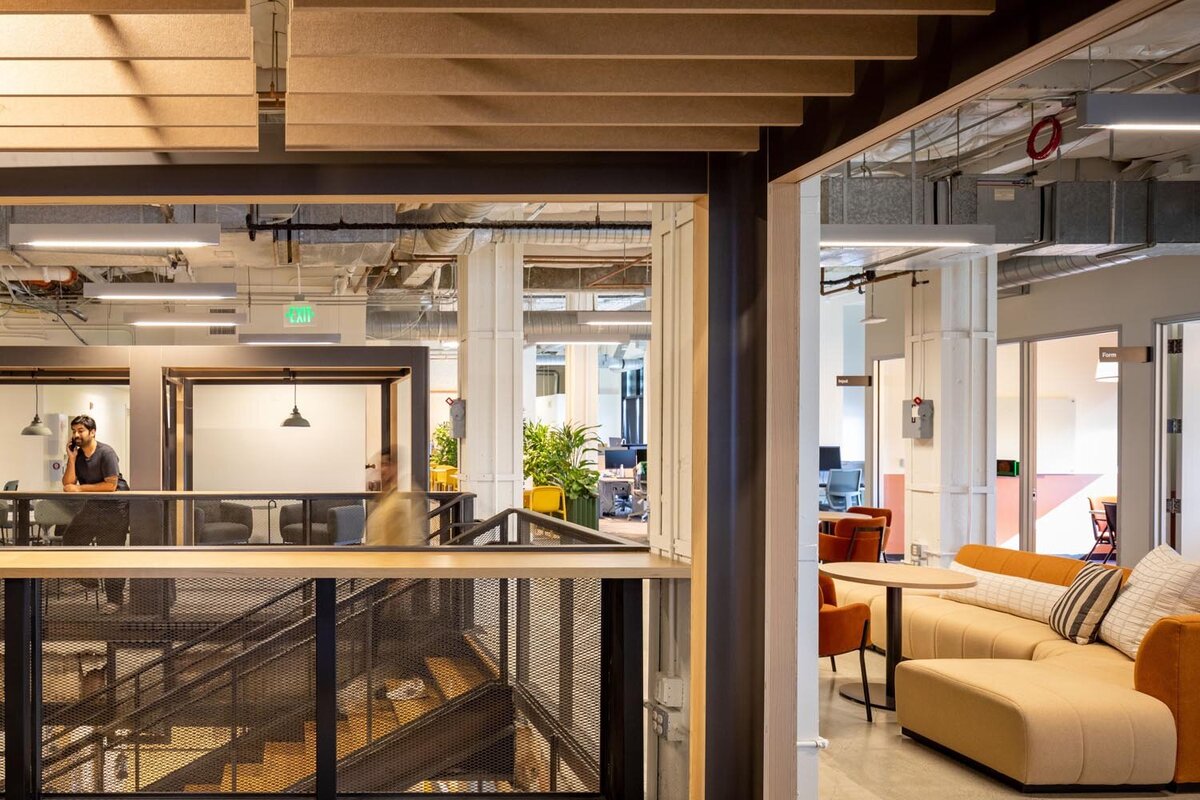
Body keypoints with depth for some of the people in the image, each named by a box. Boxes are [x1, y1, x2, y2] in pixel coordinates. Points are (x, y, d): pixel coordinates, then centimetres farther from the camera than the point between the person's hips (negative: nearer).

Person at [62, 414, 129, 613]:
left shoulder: (106, 453, -18)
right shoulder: (76, 453, 2)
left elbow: (111, 485, -23)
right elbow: (68, 484, -4)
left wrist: (80, 488, -18)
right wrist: (72, 459, -15)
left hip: (115, 509, -7)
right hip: (93, 507, 7)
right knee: (70, 538, 5)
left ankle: (114, 599, 0)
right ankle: (89, 575, 24)